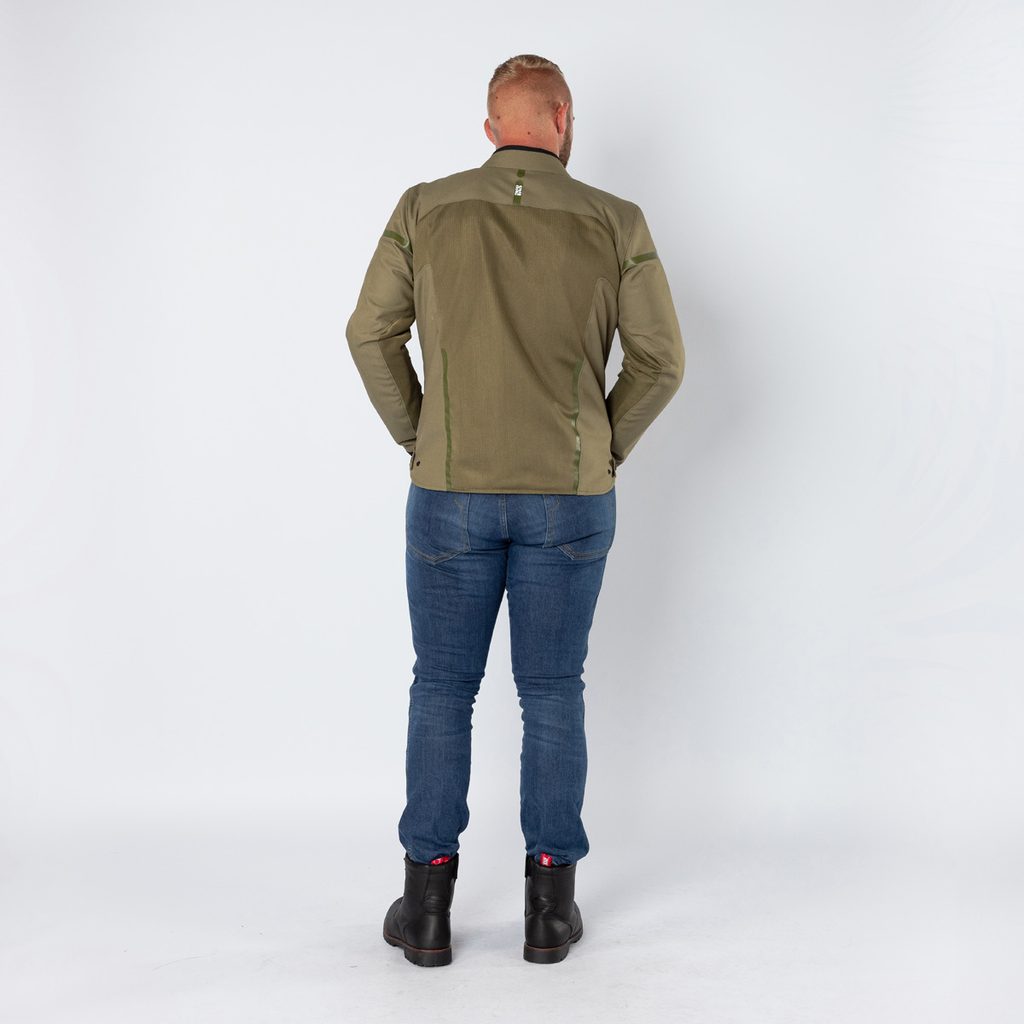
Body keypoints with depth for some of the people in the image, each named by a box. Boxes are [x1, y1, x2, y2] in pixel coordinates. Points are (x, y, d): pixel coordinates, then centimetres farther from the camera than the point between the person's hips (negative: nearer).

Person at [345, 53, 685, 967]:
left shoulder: (426, 210, -1)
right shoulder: (616, 223, -2)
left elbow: (373, 334, 2)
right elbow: (661, 360, -2)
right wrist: (606, 447, 12)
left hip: (452, 491, 0)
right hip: (570, 497, 0)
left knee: (442, 690, 11)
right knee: (553, 695, 11)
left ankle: (428, 904, 15)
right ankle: (551, 904, 15)